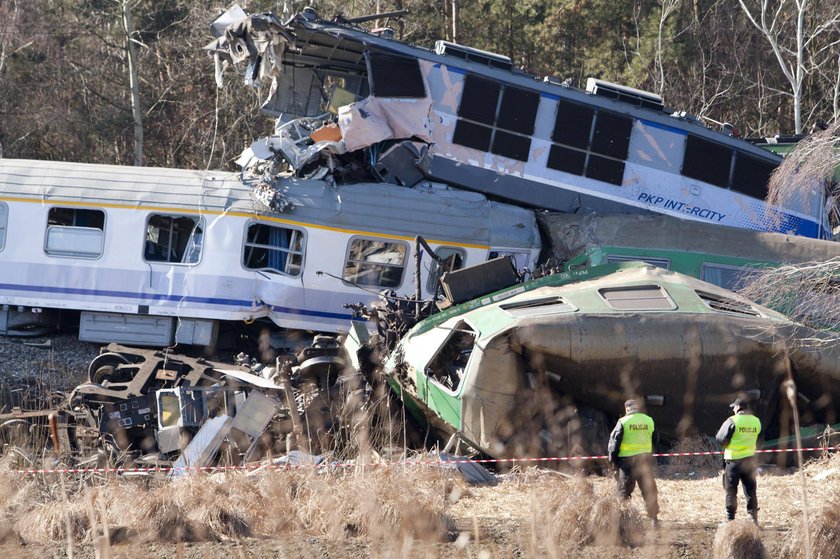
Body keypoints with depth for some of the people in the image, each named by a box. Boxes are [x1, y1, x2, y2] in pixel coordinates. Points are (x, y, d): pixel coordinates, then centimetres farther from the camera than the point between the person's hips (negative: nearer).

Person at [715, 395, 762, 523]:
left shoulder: (732, 421, -14)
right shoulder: (756, 421, 1)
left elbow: (720, 438, -11)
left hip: (733, 460, -4)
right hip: (750, 459, 4)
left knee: (731, 491, 4)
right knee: (750, 490, 11)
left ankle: (730, 519, 5)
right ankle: (753, 517, 10)